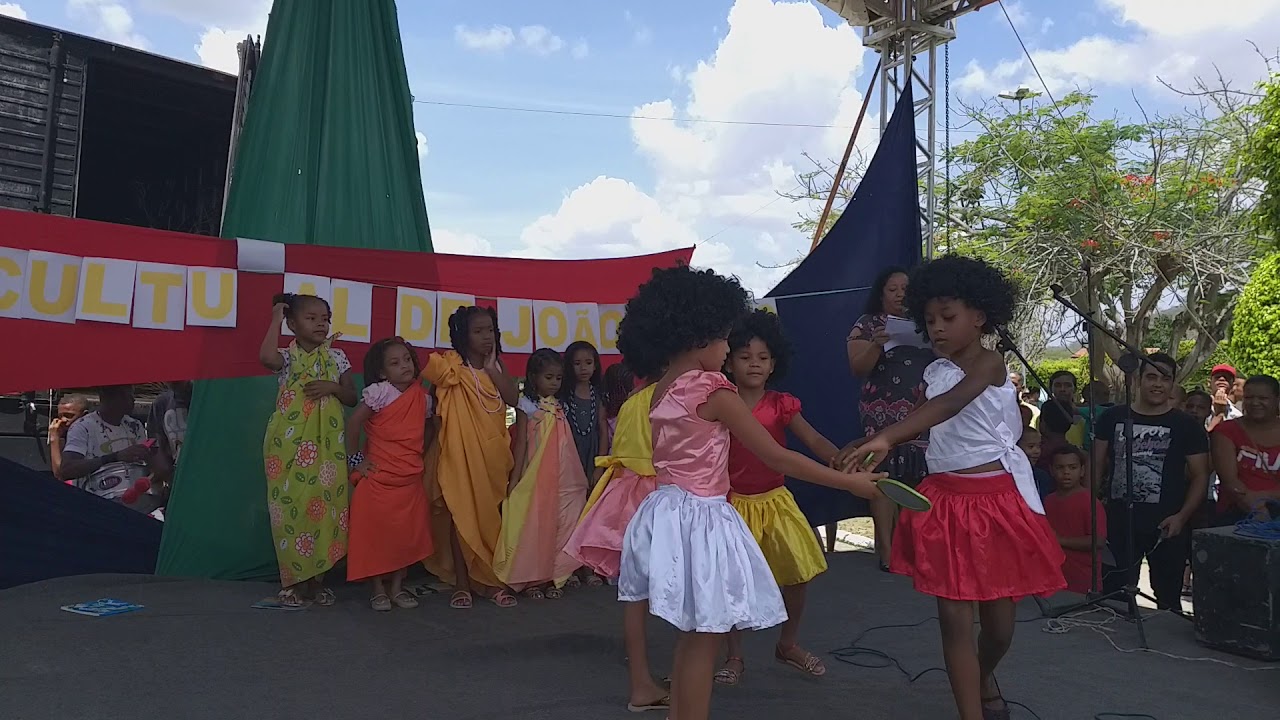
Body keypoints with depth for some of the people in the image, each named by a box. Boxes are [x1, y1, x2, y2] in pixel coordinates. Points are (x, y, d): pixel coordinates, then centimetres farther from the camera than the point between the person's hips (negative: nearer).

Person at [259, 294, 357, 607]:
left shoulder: (337, 358, 6)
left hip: (325, 448, 2)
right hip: (289, 446, -2)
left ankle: (317, 579, 16)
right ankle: (293, 580, 13)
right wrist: (275, 319, -17)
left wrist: (332, 387, -13)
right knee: (291, 509, 1)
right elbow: (266, 357, -26)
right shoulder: (287, 357, -2)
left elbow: (352, 397, 7)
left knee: (324, 509, 4)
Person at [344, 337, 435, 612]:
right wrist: (355, 459, -10)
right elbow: (353, 424, -12)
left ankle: (397, 586, 19)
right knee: (375, 533, 1)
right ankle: (377, 589, 14)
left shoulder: (423, 396, 5)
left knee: (408, 533, 7)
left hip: (411, 479, 5)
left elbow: (428, 428, 20)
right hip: (378, 477, -4)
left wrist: (419, 453, 10)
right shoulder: (378, 392, -10)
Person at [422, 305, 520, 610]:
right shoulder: (451, 367, -6)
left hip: (492, 454, 4)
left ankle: (493, 580, 17)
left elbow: (513, 398, -7)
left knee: (492, 516, 8)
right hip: (460, 454, -4)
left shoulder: (497, 367, 7)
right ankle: (462, 583, 11)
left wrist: (491, 368, -9)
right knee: (461, 516, 2)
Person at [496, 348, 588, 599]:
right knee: (532, 526, 0)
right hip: (533, 477, -4)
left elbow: (568, 444, 13)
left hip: (561, 477, 5)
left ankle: (553, 578, 16)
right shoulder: (526, 405, -3)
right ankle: (531, 580, 10)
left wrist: (578, 477, 13)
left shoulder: (561, 407, 11)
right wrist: (515, 479, -10)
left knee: (557, 526, 6)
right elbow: (521, 443, -5)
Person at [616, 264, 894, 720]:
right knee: (702, 645, 4)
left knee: (691, 639, 20)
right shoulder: (713, 390, -16)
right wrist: (850, 482, -5)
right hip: (699, 519, -8)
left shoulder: (662, 391, 8)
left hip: (668, 511, 9)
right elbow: (778, 458, -13)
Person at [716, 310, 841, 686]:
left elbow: (814, 441, -15)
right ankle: (735, 656, 21)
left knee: (798, 574, 5)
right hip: (734, 504, -2)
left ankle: (788, 644, 30)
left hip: (775, 501, 2)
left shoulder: (780, 405, -4)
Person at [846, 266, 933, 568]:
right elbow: (858, 368, -4)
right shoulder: (867, 324, 5)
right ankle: (886, 548, -2)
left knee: (915, 476, -1)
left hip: (922, 412, 4)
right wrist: (877, 345, -21)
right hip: (883, 411, -4)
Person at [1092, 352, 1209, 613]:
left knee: (1168, 601, 9)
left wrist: (1181, 517, -11)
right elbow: (1097, 466, 9)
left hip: (1166, 527, -1)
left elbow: (1200, 476, 2)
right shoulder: (1113, 417, 6)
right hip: (1119, 523, 1)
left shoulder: (1186, 425, 2)